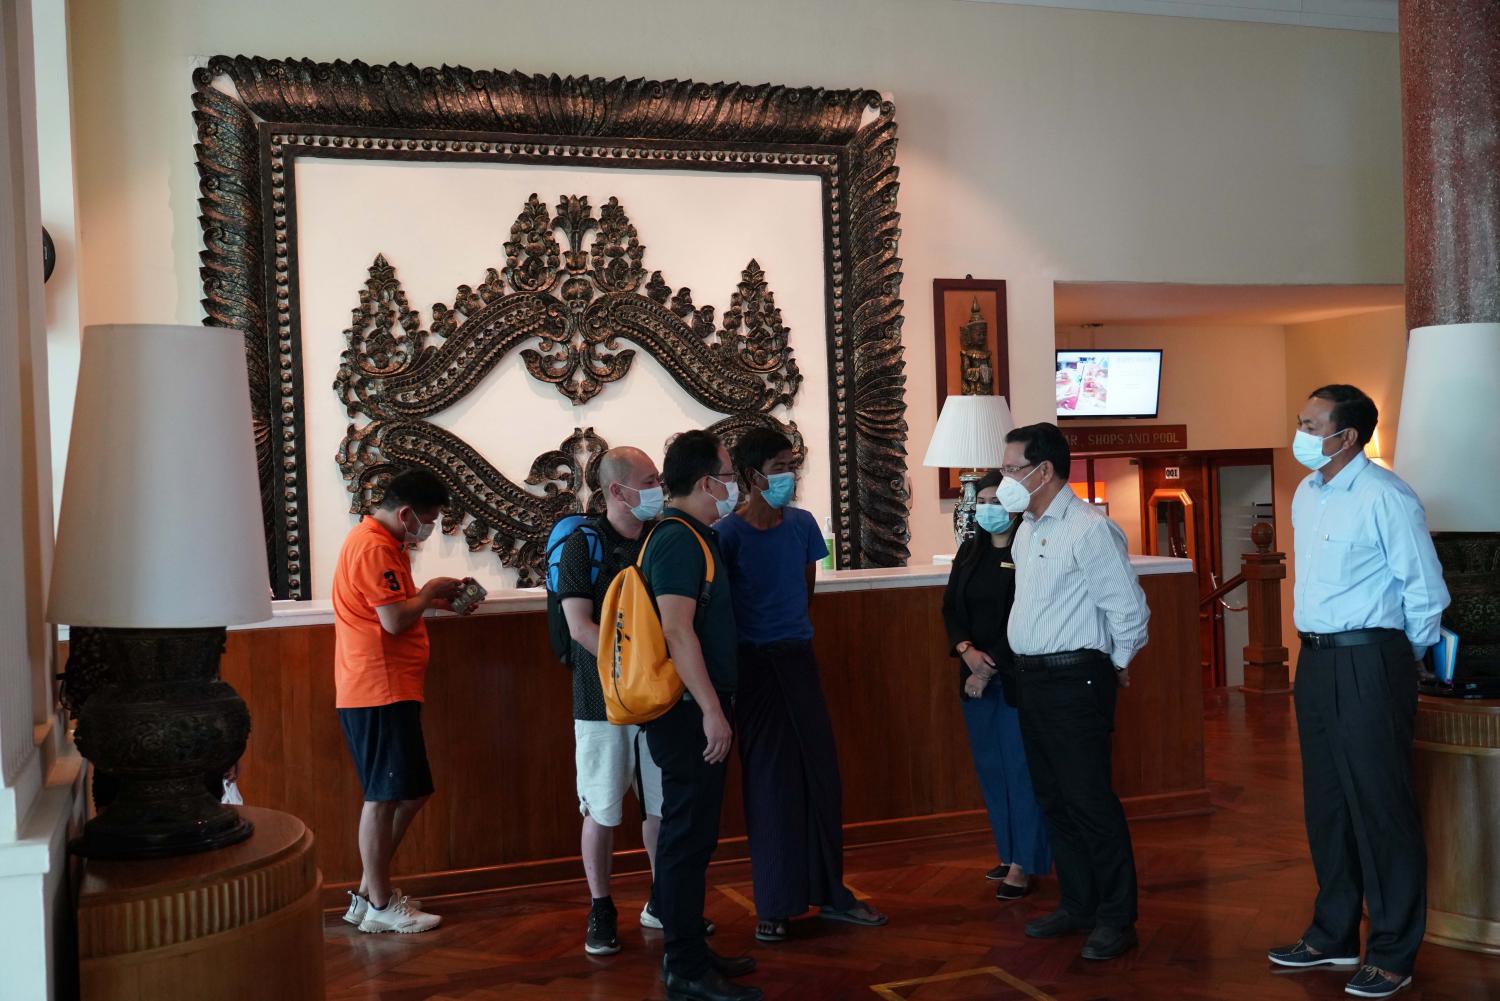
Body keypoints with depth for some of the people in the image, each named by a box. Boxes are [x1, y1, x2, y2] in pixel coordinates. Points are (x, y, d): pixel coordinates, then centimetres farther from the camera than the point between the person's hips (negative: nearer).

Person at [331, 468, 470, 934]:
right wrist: (429, 592, -7)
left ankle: (369, 892, 21)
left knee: (410, 791, 14)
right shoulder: (375, 548, -17)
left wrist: (437, 599, 11)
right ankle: (380, 906, 8)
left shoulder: (380, 542, 17)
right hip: (379, 691, -11)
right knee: (385, 796, -2)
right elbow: (394, 620, -22)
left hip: (390, 690, 11)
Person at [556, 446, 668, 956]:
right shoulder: (583, 544, -7)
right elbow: (581, 627, -13)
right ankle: (601, 910, 19)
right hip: (603, 699, -4)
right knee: (601, 811, 4)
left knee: (663, 805, 10)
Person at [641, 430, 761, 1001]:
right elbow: (677, 632, -23)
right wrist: (711, 711, -23)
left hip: (695, 710, 10)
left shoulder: (692, 536, 15)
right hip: (689, 711, -10)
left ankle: (688, 951, 25)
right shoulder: (678, 540, -16)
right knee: (688, 837, -4)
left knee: (691, 835, 15)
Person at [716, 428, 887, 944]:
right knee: (768, 782, 2)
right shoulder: (727, 534, -12)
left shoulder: (803, 524, 4)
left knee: (821, 776, 8)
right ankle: (774, 905, 14)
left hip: (799, 659, 5)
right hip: (755, 665, -5)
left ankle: (830, 892, 22)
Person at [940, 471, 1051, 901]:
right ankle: (1010, 851, 22)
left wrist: (990, 668, -14)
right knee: (990, 766, 10)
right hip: (976, 673, 6)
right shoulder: (969, 552, 11)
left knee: (1020, 767, -3)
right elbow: (951, 608, 10)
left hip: (1016, 676, -6)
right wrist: (966, 650, -8)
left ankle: (1024, 864, 4)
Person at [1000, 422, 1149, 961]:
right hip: (1031, 677, 9)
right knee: (1053, 798, 15)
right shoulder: (1026, 528, 12)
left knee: (1089, 799, -5)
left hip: (1075, 680, -9)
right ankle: (1077, 904, 27)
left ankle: (1116, 918, 7)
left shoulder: (1088, 529, -15)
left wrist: (1116, 664, -2)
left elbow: (1128, 607, -14)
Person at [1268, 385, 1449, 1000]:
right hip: (1315, 660, 8)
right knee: (1325, 804, 15)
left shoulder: (1386, 498, -14)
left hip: (1367, 664, -8)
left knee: (1380, 806, -1)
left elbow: (1425, 591, -8)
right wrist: (1313, 659, 19)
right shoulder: (1306, 495, 10)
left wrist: (1405, 662, 2)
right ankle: (1333, 936, 29)